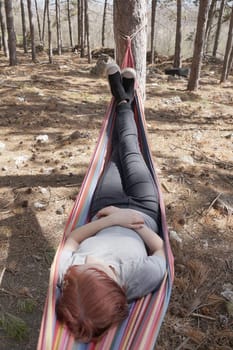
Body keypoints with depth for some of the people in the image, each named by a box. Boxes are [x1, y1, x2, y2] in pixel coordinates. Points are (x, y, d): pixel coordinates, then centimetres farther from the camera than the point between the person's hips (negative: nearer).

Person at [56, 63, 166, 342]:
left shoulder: (68, 275, -40)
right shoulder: (145, 278, -42)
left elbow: (72, 239, -19)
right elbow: (159, 248, -20)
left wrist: (110, 219, -32)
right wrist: (137, 224, -31)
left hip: (104, 209, 1)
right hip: (143, 210, -1)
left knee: (115, 155, 21)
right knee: (130, 151, 16)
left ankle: (122, 102, 52)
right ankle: (125, 103, 48)